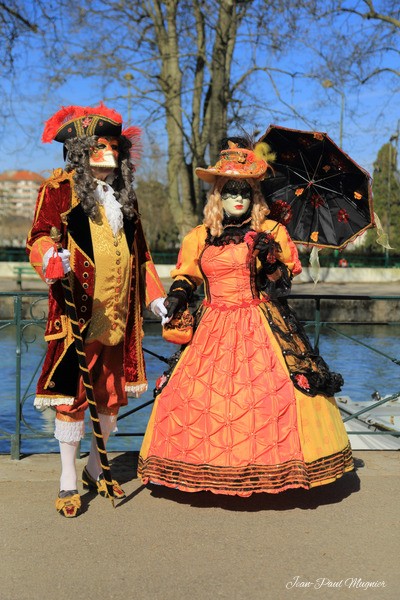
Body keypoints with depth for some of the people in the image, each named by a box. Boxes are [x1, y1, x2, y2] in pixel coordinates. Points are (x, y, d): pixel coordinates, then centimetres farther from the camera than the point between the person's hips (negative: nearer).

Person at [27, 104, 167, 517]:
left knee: (113, 393, 11)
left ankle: (95, 468, 29)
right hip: (78, 311, -6)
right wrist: (51, 259, -31)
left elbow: (139, 252, 23)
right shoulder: (60, 189, 0)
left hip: (119, 313, 6)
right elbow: (39, 238, -8)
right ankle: (68, 481, 11)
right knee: (72, 394, -3)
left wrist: (155, 297, 17)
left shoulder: (124, 193, 19)